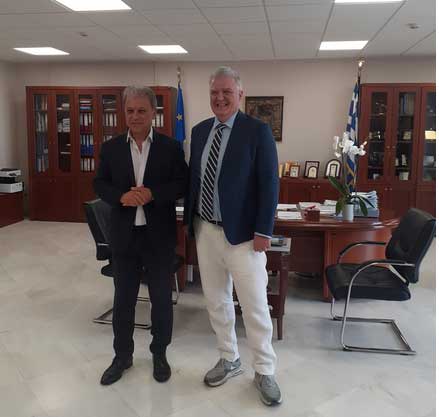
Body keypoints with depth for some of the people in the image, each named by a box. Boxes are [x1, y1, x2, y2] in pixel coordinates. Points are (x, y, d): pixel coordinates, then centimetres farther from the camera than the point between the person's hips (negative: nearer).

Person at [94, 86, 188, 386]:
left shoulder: (171, 147, -1)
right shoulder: (111, 147, 6)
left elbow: (183, 184, -4)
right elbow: (100, 184, 5)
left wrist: (152, 193, -20)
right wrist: (122, 196, -16)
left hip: (159, 235, -2)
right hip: (124, 234, 2)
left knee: (162, 298, 10)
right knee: (123, 298, 12)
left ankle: (160, 353, 30)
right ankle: (122, 355, 30)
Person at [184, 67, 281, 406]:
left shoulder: (257, 130, -8)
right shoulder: (200, 131, 9)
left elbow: (270, 184, -11)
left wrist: (263, 232, -15)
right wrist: (189, 220, 12)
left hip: (242, 233, -5)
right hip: (205, 231, 6)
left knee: (255, 307, 5)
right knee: (216, 302, 16)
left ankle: (264, 371, 24)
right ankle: (229, 360, 36)